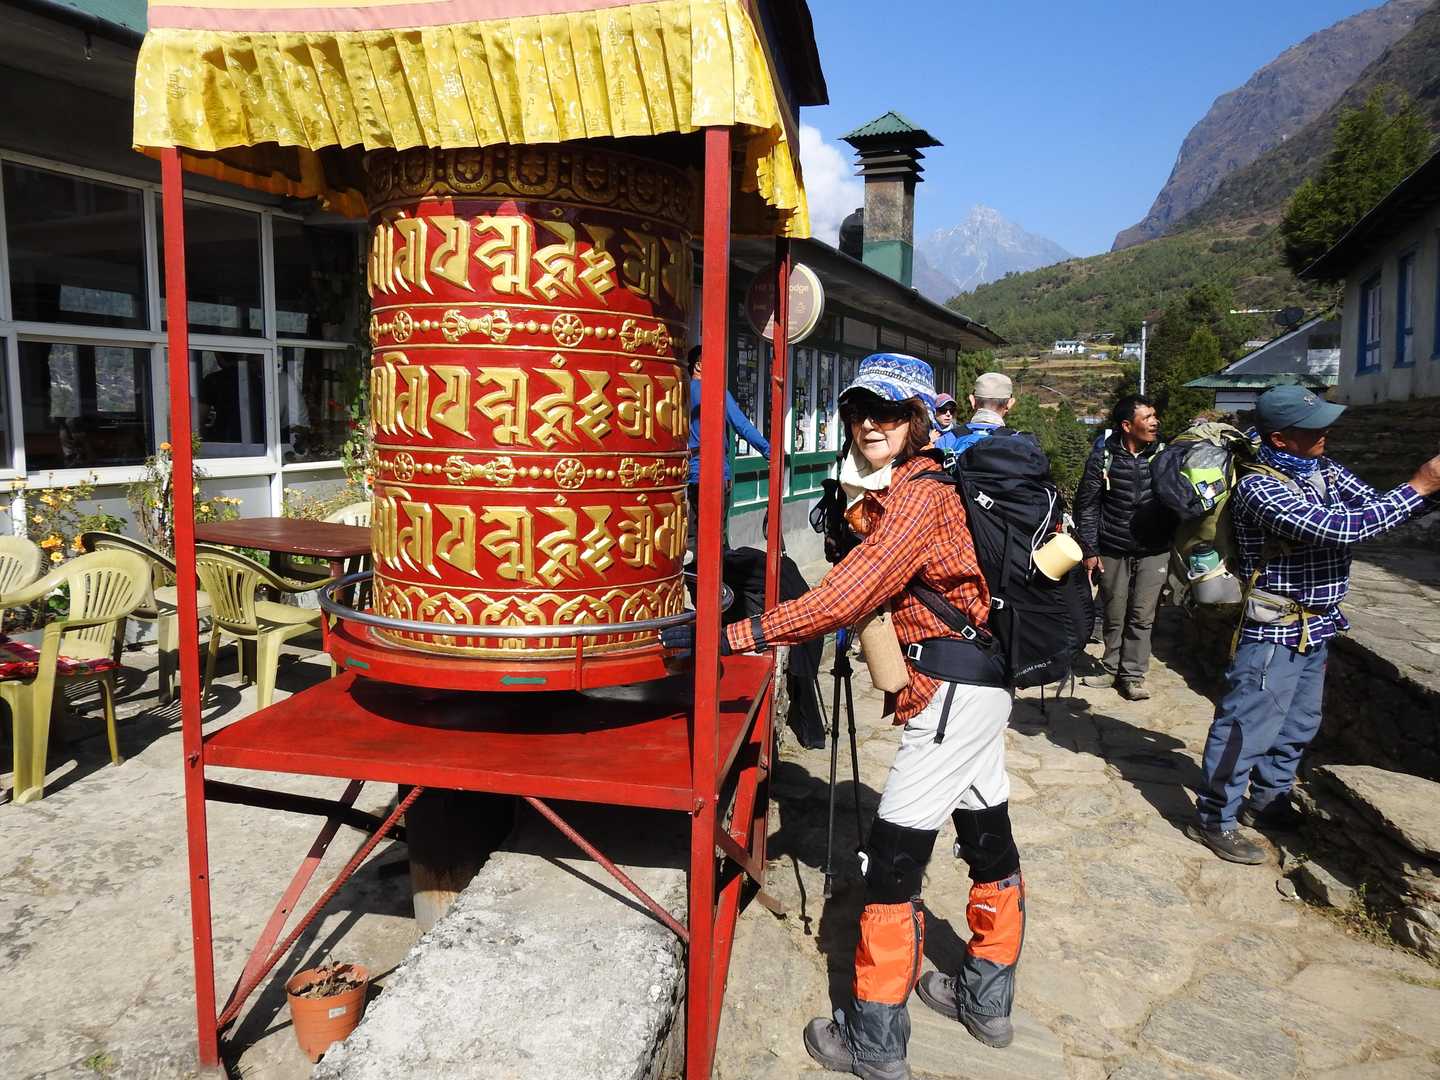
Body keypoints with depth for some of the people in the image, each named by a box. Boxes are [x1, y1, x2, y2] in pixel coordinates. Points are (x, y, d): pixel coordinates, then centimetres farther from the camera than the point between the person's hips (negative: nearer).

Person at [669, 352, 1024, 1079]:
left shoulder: (918, 494, -18)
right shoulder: (896, 490, 12)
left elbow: (848, 597, -26)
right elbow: (868, 595, 13)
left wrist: (733, 636, -28)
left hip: (950, 688, -10)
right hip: (981, 681, 10)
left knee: (891, 859, -2)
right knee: (987, 839, 20)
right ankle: (986, 1001, 39)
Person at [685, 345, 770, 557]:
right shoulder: (718, 391, -4)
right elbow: (742, 426, -8)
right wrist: (768, 450, -5)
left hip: (687, 473, 4)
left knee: (689, 536, 9)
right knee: (717, 534, 2)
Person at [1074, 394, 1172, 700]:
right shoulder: (1102, 457, -3)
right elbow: (1087, 505, 1)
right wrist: (1089, 549, -3)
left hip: (1153, 551, 1)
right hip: (1113, 551, -1)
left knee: (1142, 616, 3)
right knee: (1114, 614, 9)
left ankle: (1133, 675, 14)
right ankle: (1111, 668, 26)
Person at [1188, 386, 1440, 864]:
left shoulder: (1325, 470, 5)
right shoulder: (1260, 488, -24)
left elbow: (1375, 507, 9)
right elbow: (1340, 529, -29)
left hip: (1315, 628, 9)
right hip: (1274, 631, -9)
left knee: (1298, 725, 20)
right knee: (1248, 727, -2)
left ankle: (1268, 802, 37)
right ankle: (1214, 819, 10)